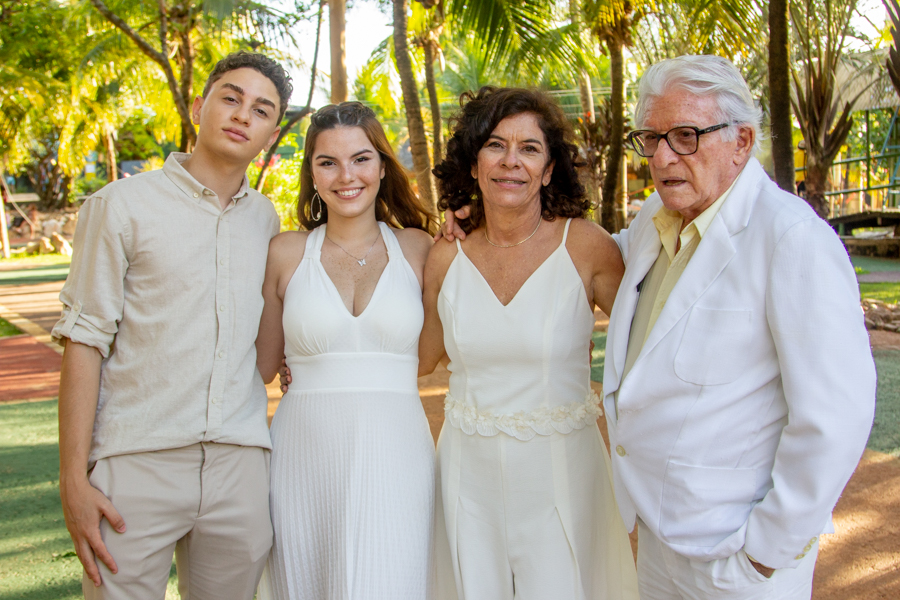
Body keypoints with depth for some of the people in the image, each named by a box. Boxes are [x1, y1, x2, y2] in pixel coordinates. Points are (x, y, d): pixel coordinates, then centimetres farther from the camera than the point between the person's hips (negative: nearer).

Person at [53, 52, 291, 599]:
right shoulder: (121, 205, 0)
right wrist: (73, 479, -10)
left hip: (241, 467, 4)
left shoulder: (265, 219, 12)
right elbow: (84, 342, -5)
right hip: (137, 464, -3)